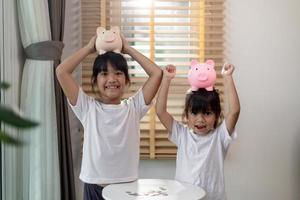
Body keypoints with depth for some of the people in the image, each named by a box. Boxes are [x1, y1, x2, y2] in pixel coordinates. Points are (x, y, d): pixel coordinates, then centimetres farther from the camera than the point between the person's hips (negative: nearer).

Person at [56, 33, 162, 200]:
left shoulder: (133, 108, 1)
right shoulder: (88, 108, -1)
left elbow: (157, 73, -4)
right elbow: (61, 72, -7)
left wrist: (128, 49, 3)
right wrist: (89, 48, 2)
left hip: (127, 186, 1)